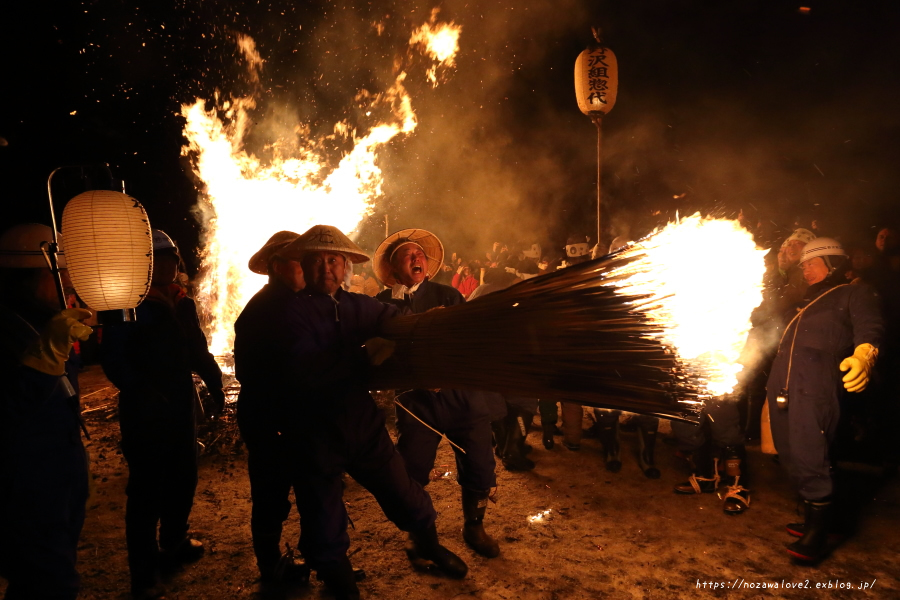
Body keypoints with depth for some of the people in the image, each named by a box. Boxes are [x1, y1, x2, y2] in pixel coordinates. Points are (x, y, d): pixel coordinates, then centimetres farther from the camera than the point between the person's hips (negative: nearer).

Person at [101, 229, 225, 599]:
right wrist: (143, 394, -25)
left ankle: (174, 543, 37)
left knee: (183, 479, 15)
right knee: (146, 490, 1)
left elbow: (198, 350, 14)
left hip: (182, 406, 6)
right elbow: (114, 359, -15)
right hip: (145, 412, -6)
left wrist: (214, 385, 4)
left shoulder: (183, 305, 10)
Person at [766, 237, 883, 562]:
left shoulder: (855, 293, 9)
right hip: (782, 382, 8)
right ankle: (812, 518, 22)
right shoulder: (804, 302, 31)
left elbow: (870, 329, -8)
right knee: (791, 453, 9)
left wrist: (863, 357, -28)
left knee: (808, 453, -12)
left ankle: (818, 533, -1)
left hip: (817, 380, -8)